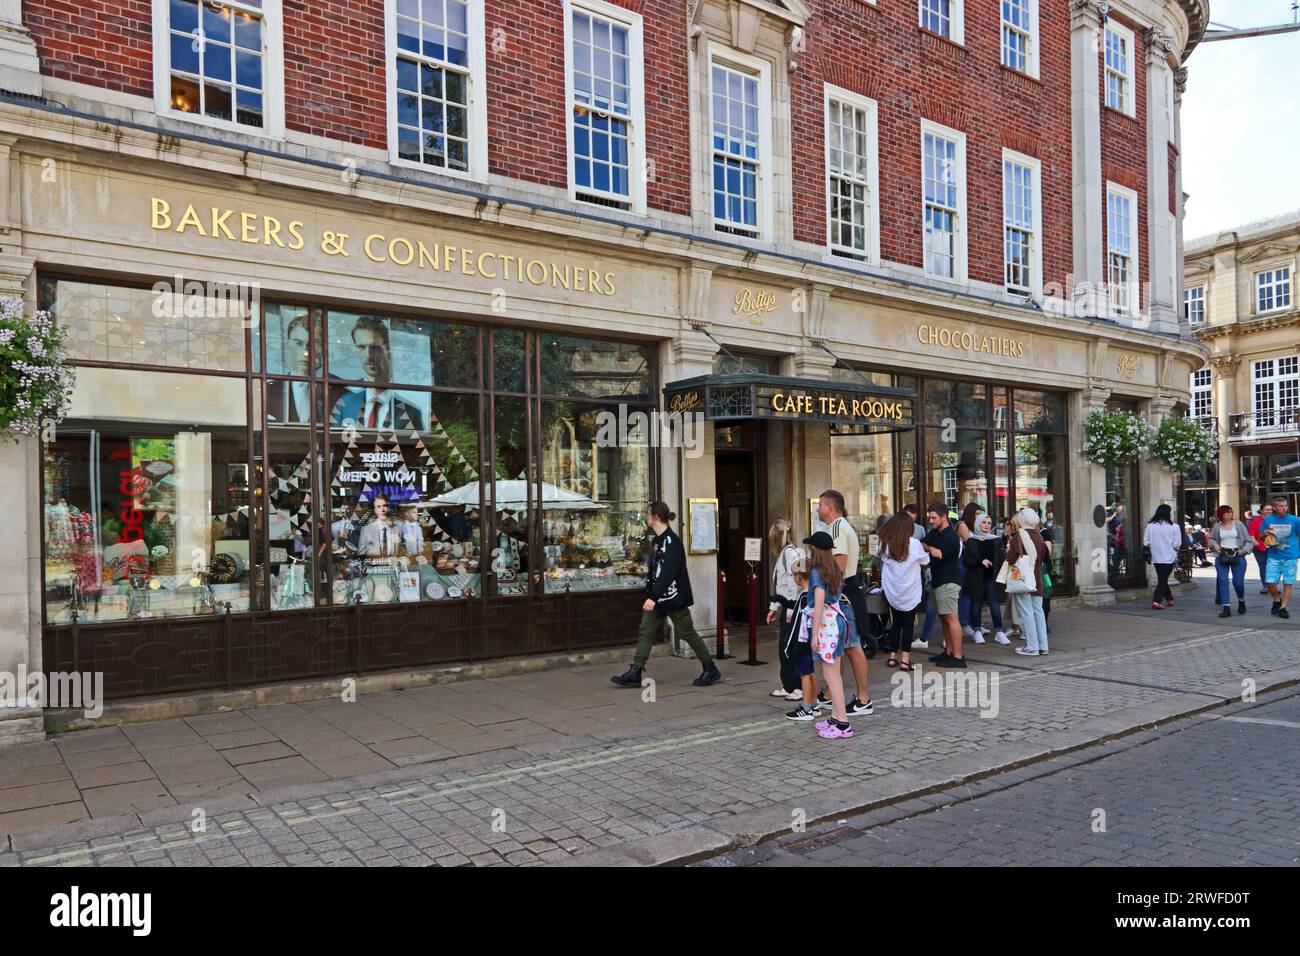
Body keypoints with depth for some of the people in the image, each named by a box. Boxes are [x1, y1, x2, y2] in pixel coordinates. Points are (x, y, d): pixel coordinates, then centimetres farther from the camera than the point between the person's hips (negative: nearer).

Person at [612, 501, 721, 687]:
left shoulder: (671, 541, -18)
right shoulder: (657, 540, 12)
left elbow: (668, 572, -25)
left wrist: (653, 597, -28)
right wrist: (649, 594, 17)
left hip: (673, 597, -9)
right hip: (657, 597, 9)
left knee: (687, 633, 1)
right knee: (645, 632, 3)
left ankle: (711, 670, 15)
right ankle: (635, 673, 5)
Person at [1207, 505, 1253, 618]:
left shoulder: (1238, 525, 3)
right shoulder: (1217, 526, 7)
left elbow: (1249, 541, 6)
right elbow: (1210, 539, 21)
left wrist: (1244, 550, -10)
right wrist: (1214, 545, 0)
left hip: (1238, 556, -1)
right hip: (1221, 557, 1)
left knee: (1238, 582, -2)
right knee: (1222, 581, -7)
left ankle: (1241, 602, 29)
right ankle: (1226, 608, -5)